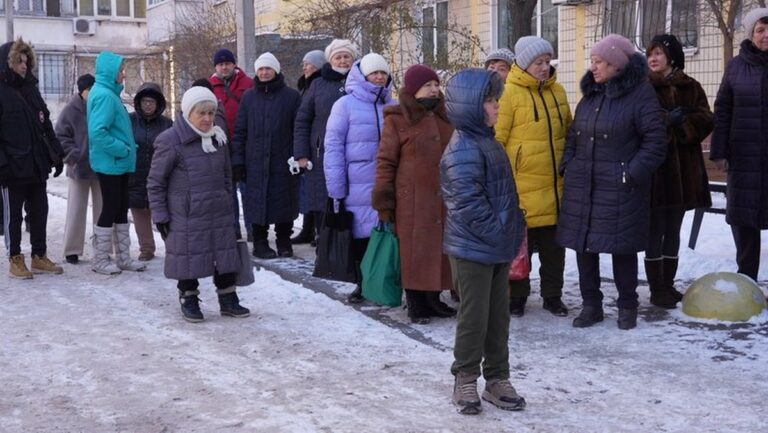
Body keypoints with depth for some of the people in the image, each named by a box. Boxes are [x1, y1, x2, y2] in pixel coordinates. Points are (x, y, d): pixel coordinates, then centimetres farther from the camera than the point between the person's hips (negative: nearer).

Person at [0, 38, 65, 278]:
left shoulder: (30, 89, 13)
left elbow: (46, 125, 17)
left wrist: (56, 154, 11)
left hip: (37, 166, 7)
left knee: (39, 211, 12)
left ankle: (39, 257, 22)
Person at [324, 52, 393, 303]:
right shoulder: (346, 105, 0)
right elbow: (333, 146, -3)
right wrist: (336, 187, -8)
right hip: (358, 186, -3)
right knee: (360, 235, 4)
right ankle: (362, 285, 18)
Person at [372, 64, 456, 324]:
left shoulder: (444, 119, 15)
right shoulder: (397, 121, -3)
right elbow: (385, 162, -5)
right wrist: (384, 202, -9)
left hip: (443, 200, 6)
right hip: (412, 200, -5)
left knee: (439, 249, 9)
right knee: (414, 252, -2)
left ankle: (433, 300, 21)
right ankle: (416, 306, 7)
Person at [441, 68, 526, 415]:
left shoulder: (487, 142, 13)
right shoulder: (463, 151, -19)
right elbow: (468, 203, -24)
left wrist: (514, 230, 13)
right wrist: (498, 234, -18)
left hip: (497, 247, 10)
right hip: (472, 249, -9)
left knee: (499, 315, 14)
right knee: (474, 317, 1)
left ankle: (497, 378, 24)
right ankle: (465, 380, 15)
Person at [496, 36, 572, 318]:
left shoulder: (558, 92, 10)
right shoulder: (510, 93, -8)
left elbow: (568, 132, 20)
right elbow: (497, 139, -8)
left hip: (555, 186, 5)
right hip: (522, 186, -5)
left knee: (554, 245, 13)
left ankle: (552, 294, 25)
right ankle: (517, 296, 18)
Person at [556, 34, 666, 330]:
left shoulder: (640, 94, -8)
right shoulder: (590, 93, 12)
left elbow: (655, 141, -10)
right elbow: (574, 135, 18)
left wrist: (632, 173, -15)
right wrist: (567, 166, 5)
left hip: (620, 188, -6)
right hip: (582, 184, 6)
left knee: (622, 246, 4)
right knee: (584, 244, 8)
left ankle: (627, 306, 20)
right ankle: (591, 304, 21)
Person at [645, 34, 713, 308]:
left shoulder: (691, 88, 9)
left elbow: (705, 121, -3)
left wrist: (673, 128, -13)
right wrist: (669, 120, -17)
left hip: (683, 170, 4)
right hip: (654, 170, -4)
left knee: (673, 231, 12)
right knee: (655, 231, -1)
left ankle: (668, 285, 21)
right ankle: (657, 290, 5)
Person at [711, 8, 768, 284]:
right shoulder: (737, 66, 5)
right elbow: (722, 111, 5)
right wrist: (719, 151, -1)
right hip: (744, 156, 1)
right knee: (742, 214, 5)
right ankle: (746, 278, 17)